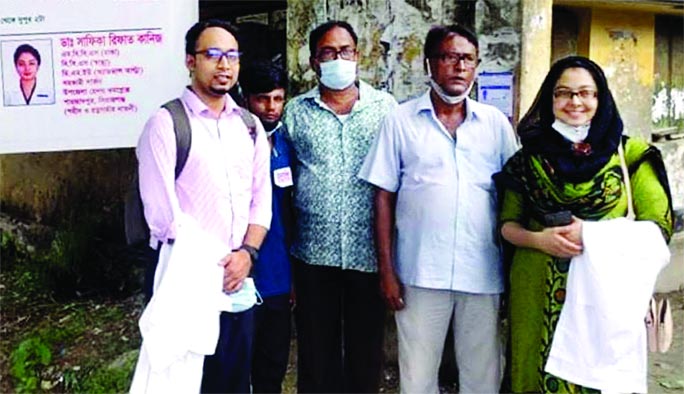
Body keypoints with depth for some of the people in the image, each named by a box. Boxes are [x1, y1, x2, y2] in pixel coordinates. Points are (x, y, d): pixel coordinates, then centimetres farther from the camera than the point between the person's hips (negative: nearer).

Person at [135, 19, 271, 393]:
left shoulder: (250, 126, 11)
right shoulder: (166, 124, -7)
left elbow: (261, 198, 9)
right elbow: (161, 210, -13)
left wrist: (247, 253, -7)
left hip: (238, 275, 5)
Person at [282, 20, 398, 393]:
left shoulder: (385, 107, 3)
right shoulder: (295, 111, 5)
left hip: (369, 250, 0)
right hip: (314, 251, 1)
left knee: (366, 345, 12)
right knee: (316, 347, 11)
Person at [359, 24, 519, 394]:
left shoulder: (496, 123, 6)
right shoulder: (401, 121, 1)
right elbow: (384, 197, 1)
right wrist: (386, 270, -4)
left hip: (482, 273, 2)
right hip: (421, 273, -1)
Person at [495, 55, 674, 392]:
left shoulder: (629, 154, 2)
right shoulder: (531, 156, 6)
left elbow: (659, 225, -2)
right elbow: (508, 224, 8)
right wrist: (539, 239, -13)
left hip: (606, 288, -1)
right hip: (540, 294, 1)